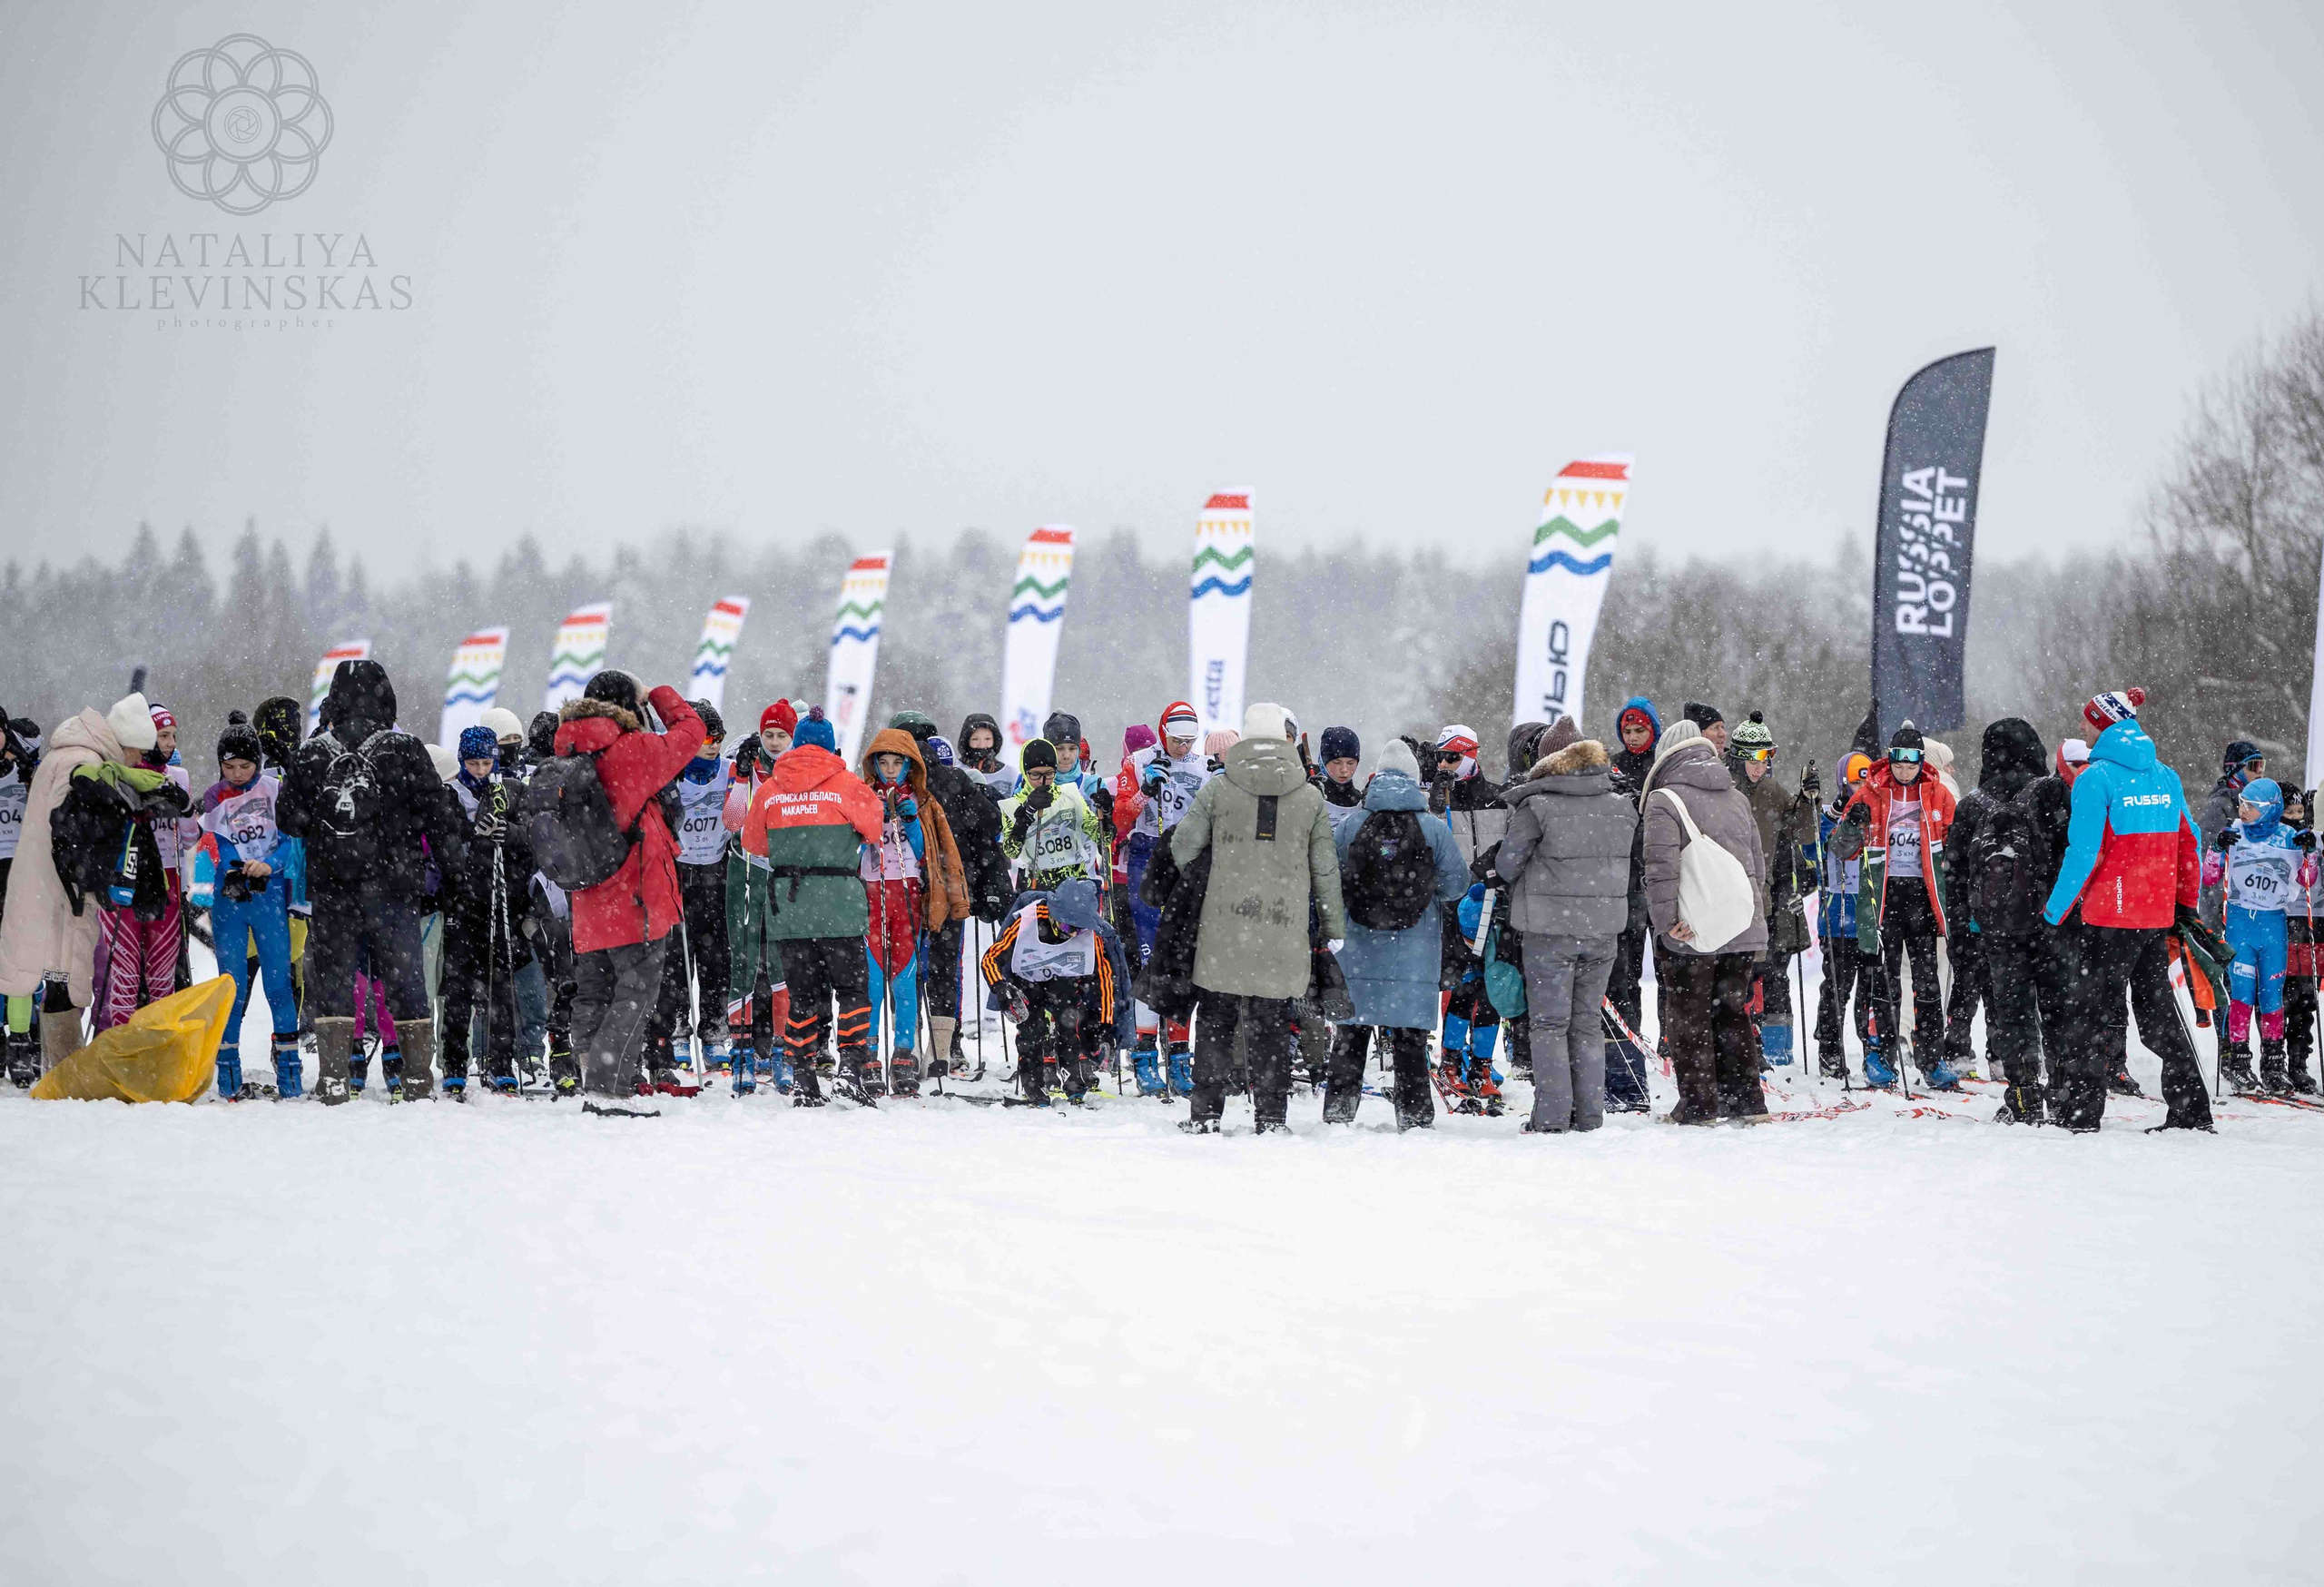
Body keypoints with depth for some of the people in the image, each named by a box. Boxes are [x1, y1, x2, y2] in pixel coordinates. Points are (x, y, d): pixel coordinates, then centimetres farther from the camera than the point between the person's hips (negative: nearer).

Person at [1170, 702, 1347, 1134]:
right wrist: (1333, 929, 14)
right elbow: (1326, 869, 8)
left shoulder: (1218, 788, 0)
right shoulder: (1310, 797, 4)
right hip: (1284, 933, 1)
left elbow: (1183, 847, 3)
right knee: (1272, 1026, 6)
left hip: (1223, 929, -1)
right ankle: (1272, 1116, 5)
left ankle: (1205, 1114, 8)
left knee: (1216, 1020, 9)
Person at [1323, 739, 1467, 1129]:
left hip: (1357, 949, 1)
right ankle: (1414, 1112, 7)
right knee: (1410, 1035, 6)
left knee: (1351, 1031, 9)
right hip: (1414, 951, -1)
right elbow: (1456, 885, -1)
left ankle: (1339, 1110, 9)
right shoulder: (1435, 830, -6)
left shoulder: (1347, 827, -3)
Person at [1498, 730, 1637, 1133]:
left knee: (1549, 1024, 3)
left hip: (1550, 929, -4)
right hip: (1604, 928, 4)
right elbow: (1625, 863, 10)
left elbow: (1506, 865, -5)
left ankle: (1551, 1117, -3)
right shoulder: (1623, 808, 2)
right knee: (1587, 1022, 14)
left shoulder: (1536, 807, -11)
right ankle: (1589, 1114, 13)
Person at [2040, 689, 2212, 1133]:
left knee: (2092, 1012, -1)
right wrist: (2187, 904, 21)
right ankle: (2190, 1110, 15)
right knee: (2157, 1010, 15)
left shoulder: (2096, 778, -11)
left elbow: (2083, 854, -15)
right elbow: (2189, 844, 13)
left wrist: (2054, 912, -8)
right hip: (2158, 914, 6)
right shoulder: (2165, 776, 9)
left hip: (2111, 917, -6)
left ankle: (2076, 1112, -4)